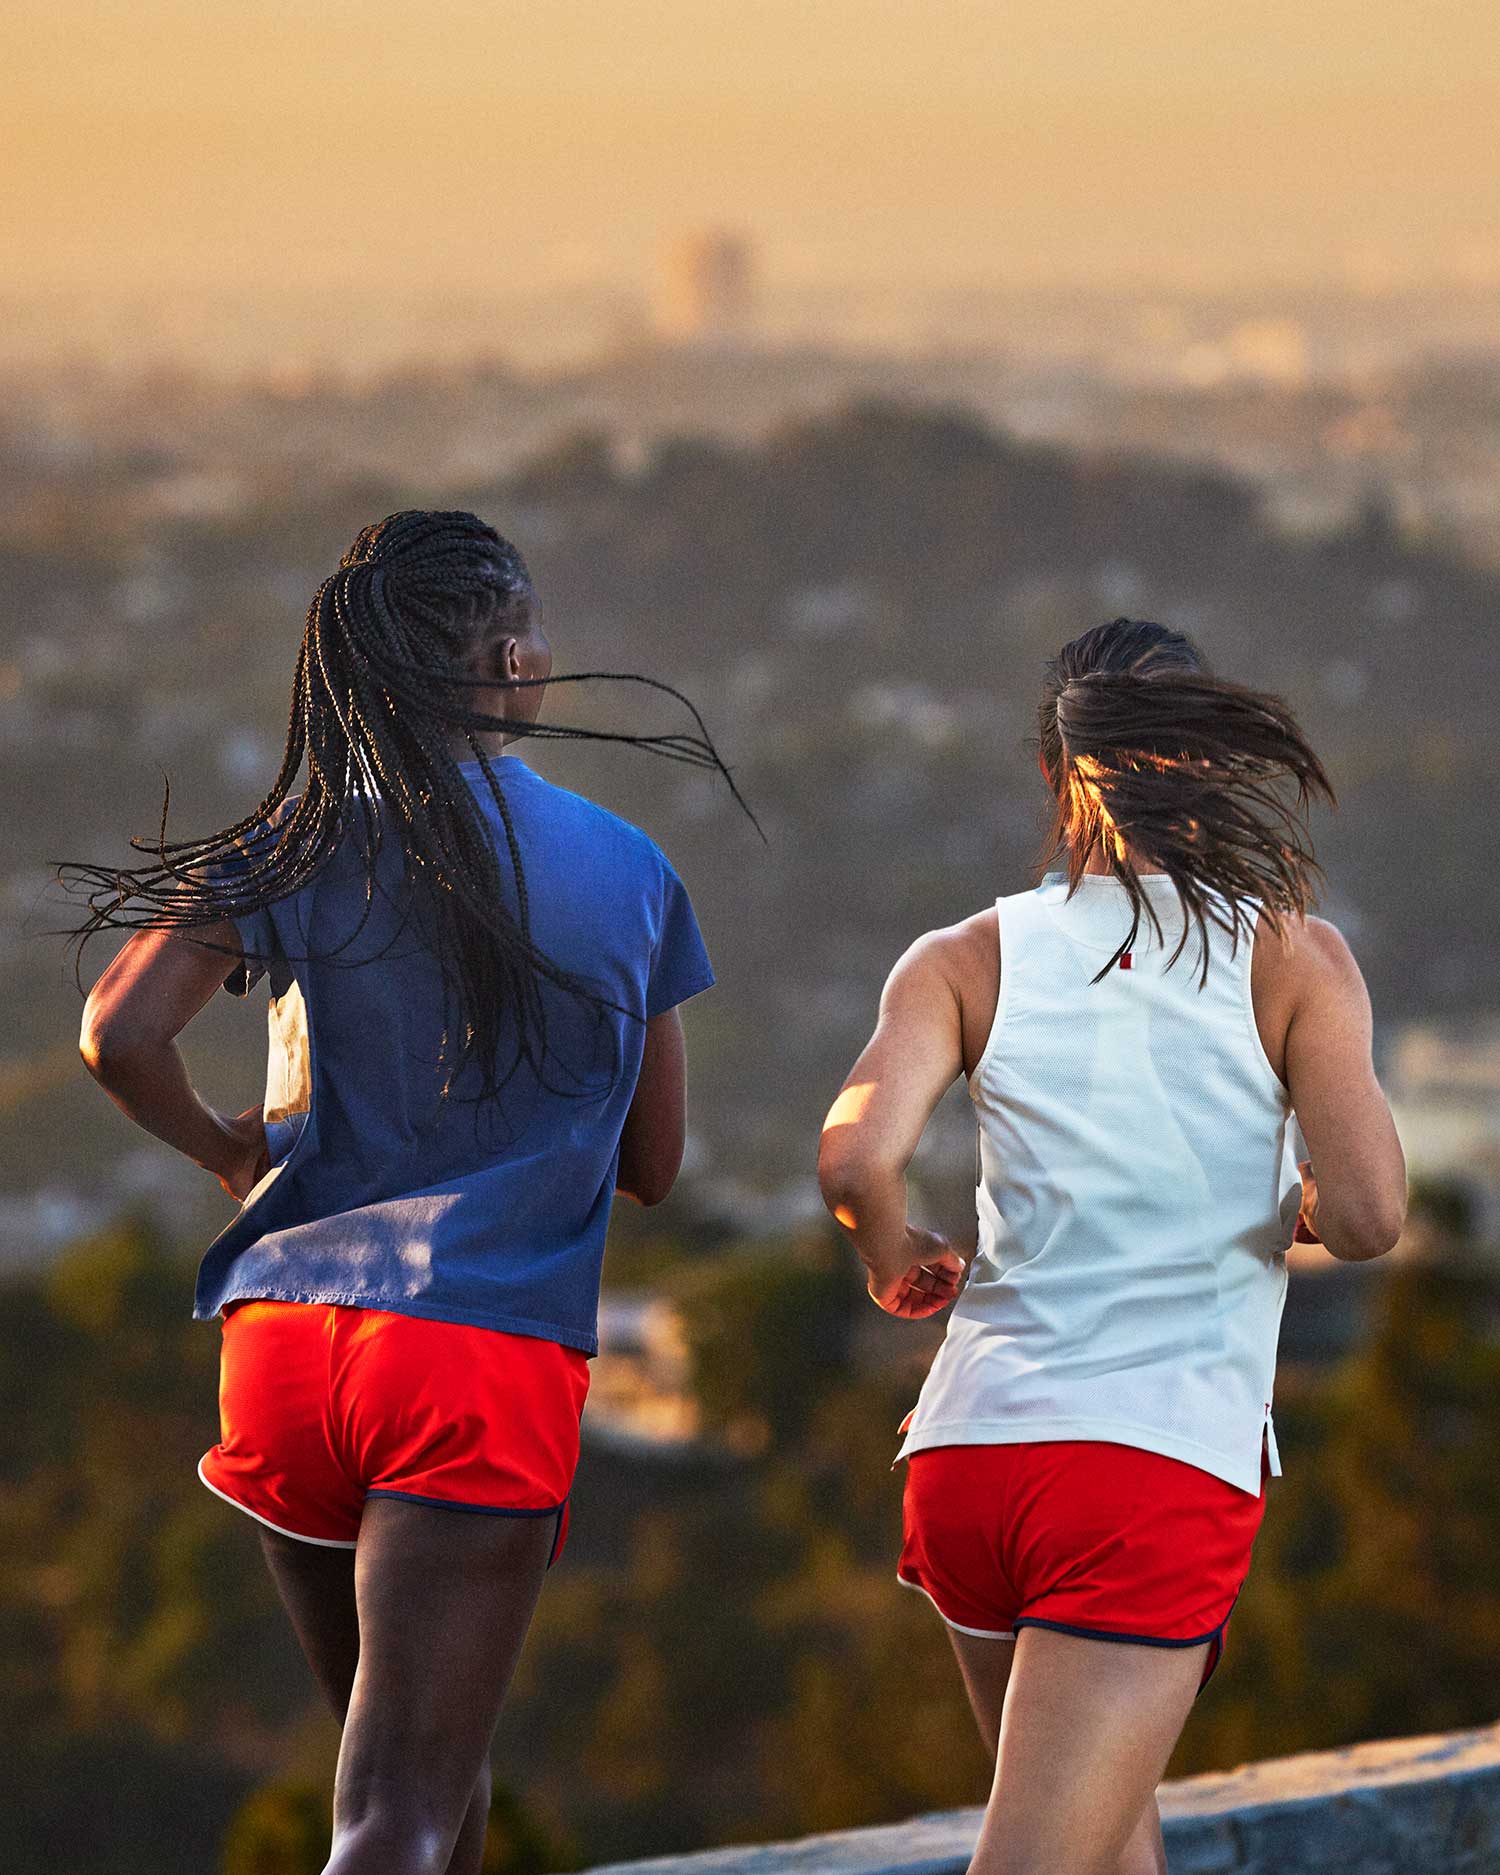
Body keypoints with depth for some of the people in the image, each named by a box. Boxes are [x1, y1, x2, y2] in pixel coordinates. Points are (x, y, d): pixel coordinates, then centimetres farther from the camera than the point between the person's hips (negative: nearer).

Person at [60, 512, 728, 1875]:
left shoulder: (305, 850, 4)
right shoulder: (633, 875, 7)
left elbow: (120, 1033, -10)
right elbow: (654, 1165, 14)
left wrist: (227, 1150, 10)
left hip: (286, 1344, 3)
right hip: (494, 1363, -3)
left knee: (415, 1758, 22)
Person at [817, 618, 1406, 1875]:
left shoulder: (969, 960, 4)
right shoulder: (1292, 957, 1)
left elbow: (857, 1162, -12)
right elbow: (1369, 1215, -9)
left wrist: (895, 1265, 8)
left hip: (969, 1451, 4)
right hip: (1167, 1467, -4)